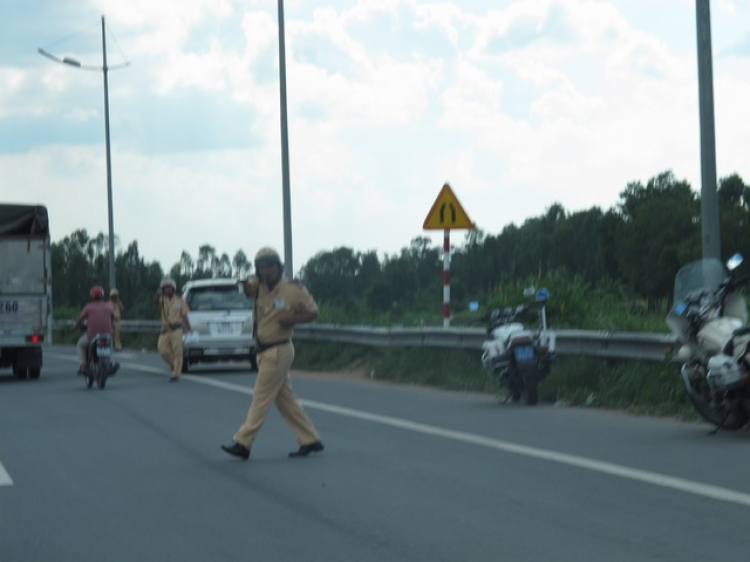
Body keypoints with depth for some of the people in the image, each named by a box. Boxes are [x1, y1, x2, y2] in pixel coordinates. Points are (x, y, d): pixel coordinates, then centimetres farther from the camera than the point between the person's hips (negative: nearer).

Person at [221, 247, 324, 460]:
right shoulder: (259, 286, 5)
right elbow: (247, 288, -13)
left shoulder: (294, 290, -9)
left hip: (278, 351, -7)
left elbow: (313, 312, -1)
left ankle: (243, 444, -3)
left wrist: (293, 319, -18)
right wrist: (245, 284, -37)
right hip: (264, 350, 7)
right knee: (285, 399, 11)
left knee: (261, 398, -5)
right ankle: (310, 440, 19)